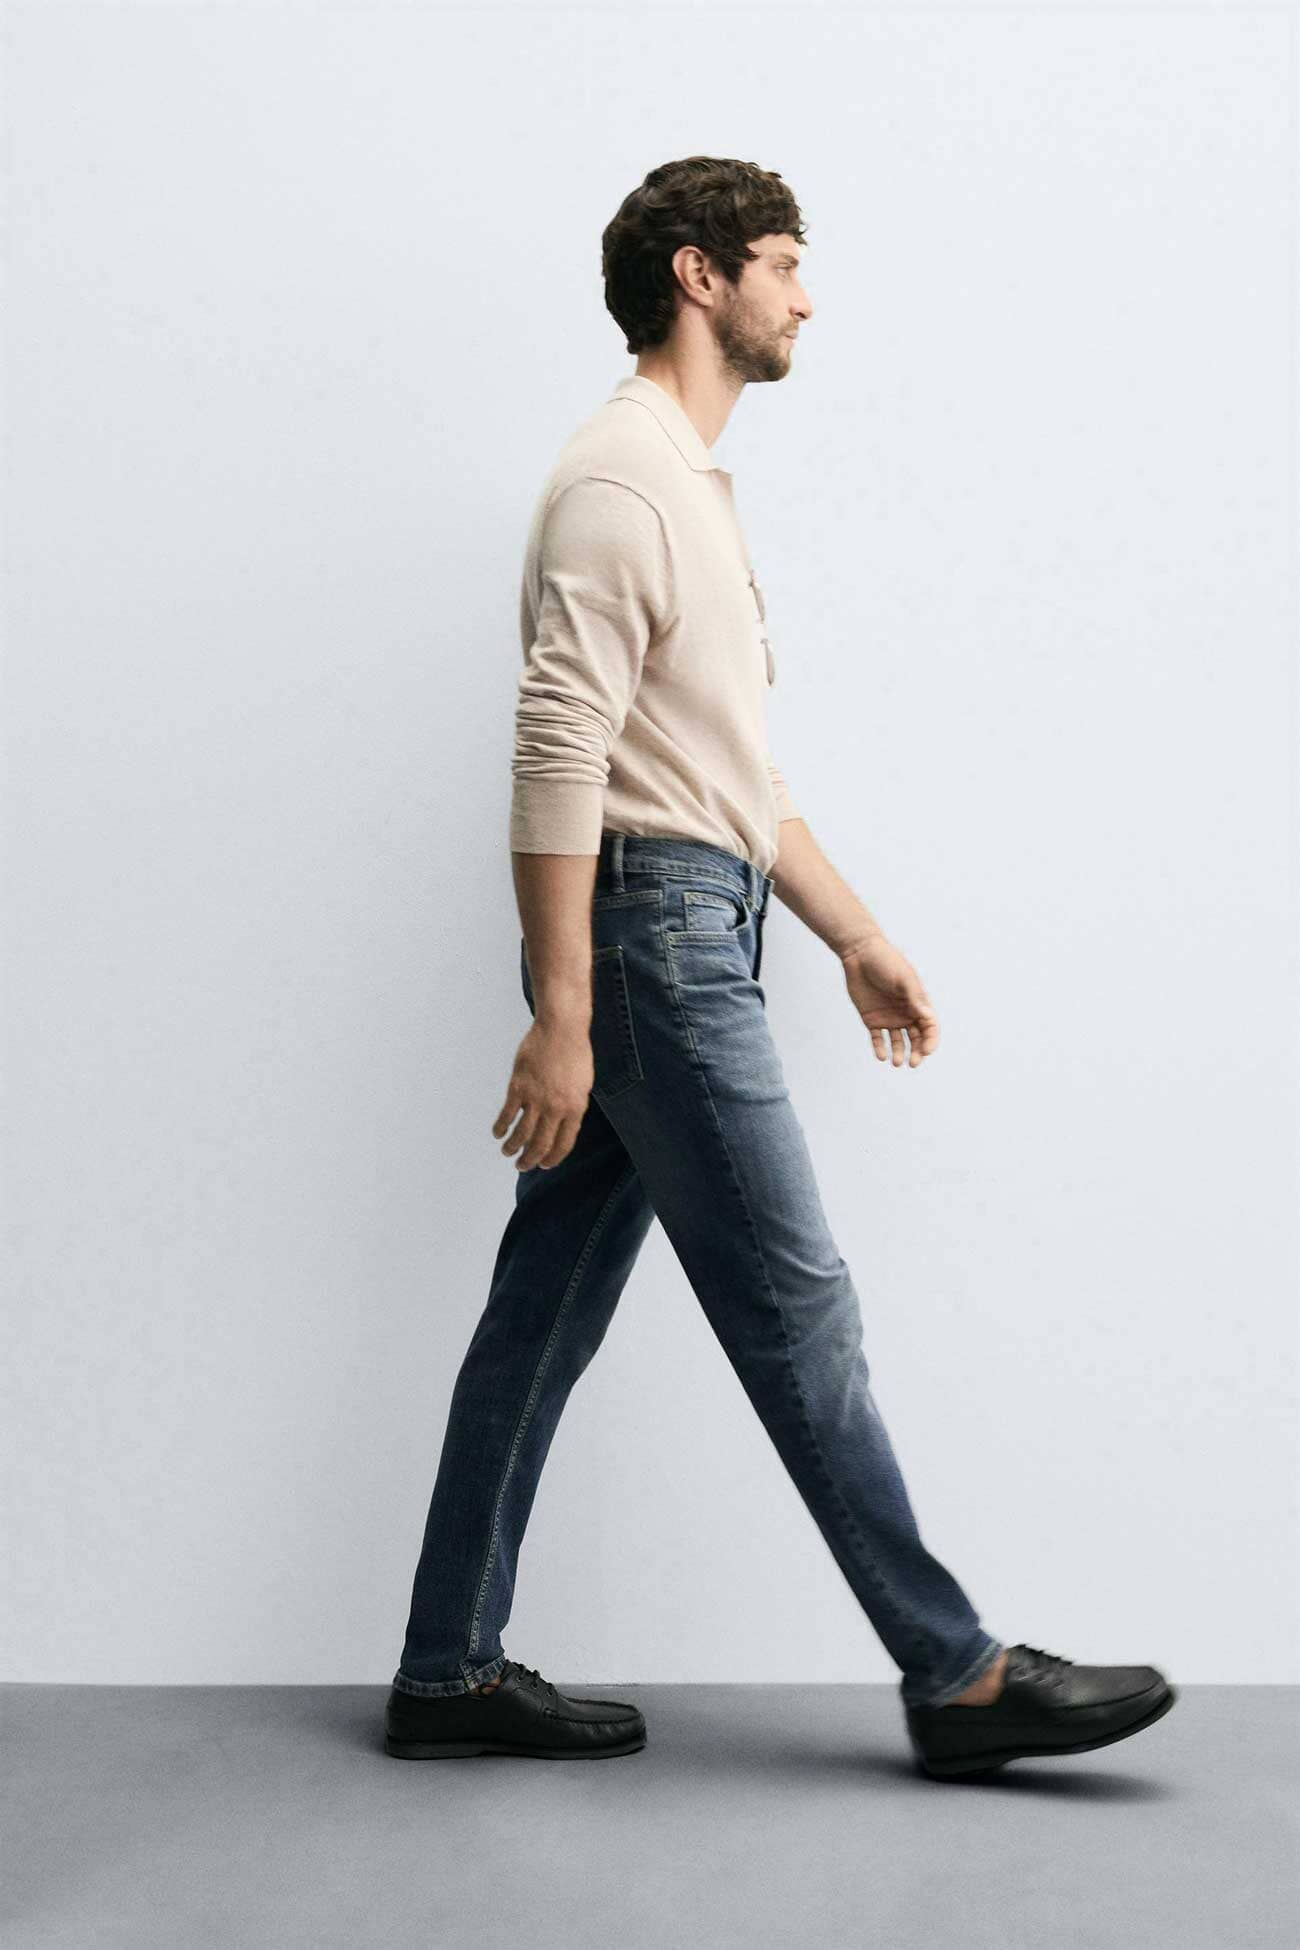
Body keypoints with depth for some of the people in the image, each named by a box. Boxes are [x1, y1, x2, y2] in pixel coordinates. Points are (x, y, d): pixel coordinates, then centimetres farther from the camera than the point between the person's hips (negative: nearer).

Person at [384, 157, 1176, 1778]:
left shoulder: (692, 486, 23)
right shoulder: (621, 477, -11)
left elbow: (735, 769, 26)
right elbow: (560, 753, -20)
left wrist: (858, 940, 23)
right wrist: (560, 1017, -24)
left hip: (688, 930, 11)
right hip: (651, 930, -11)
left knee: (545, 1317, 10)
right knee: (794, 1309, -5)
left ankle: (451, 1672, 17)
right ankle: (957, 1677, 3)